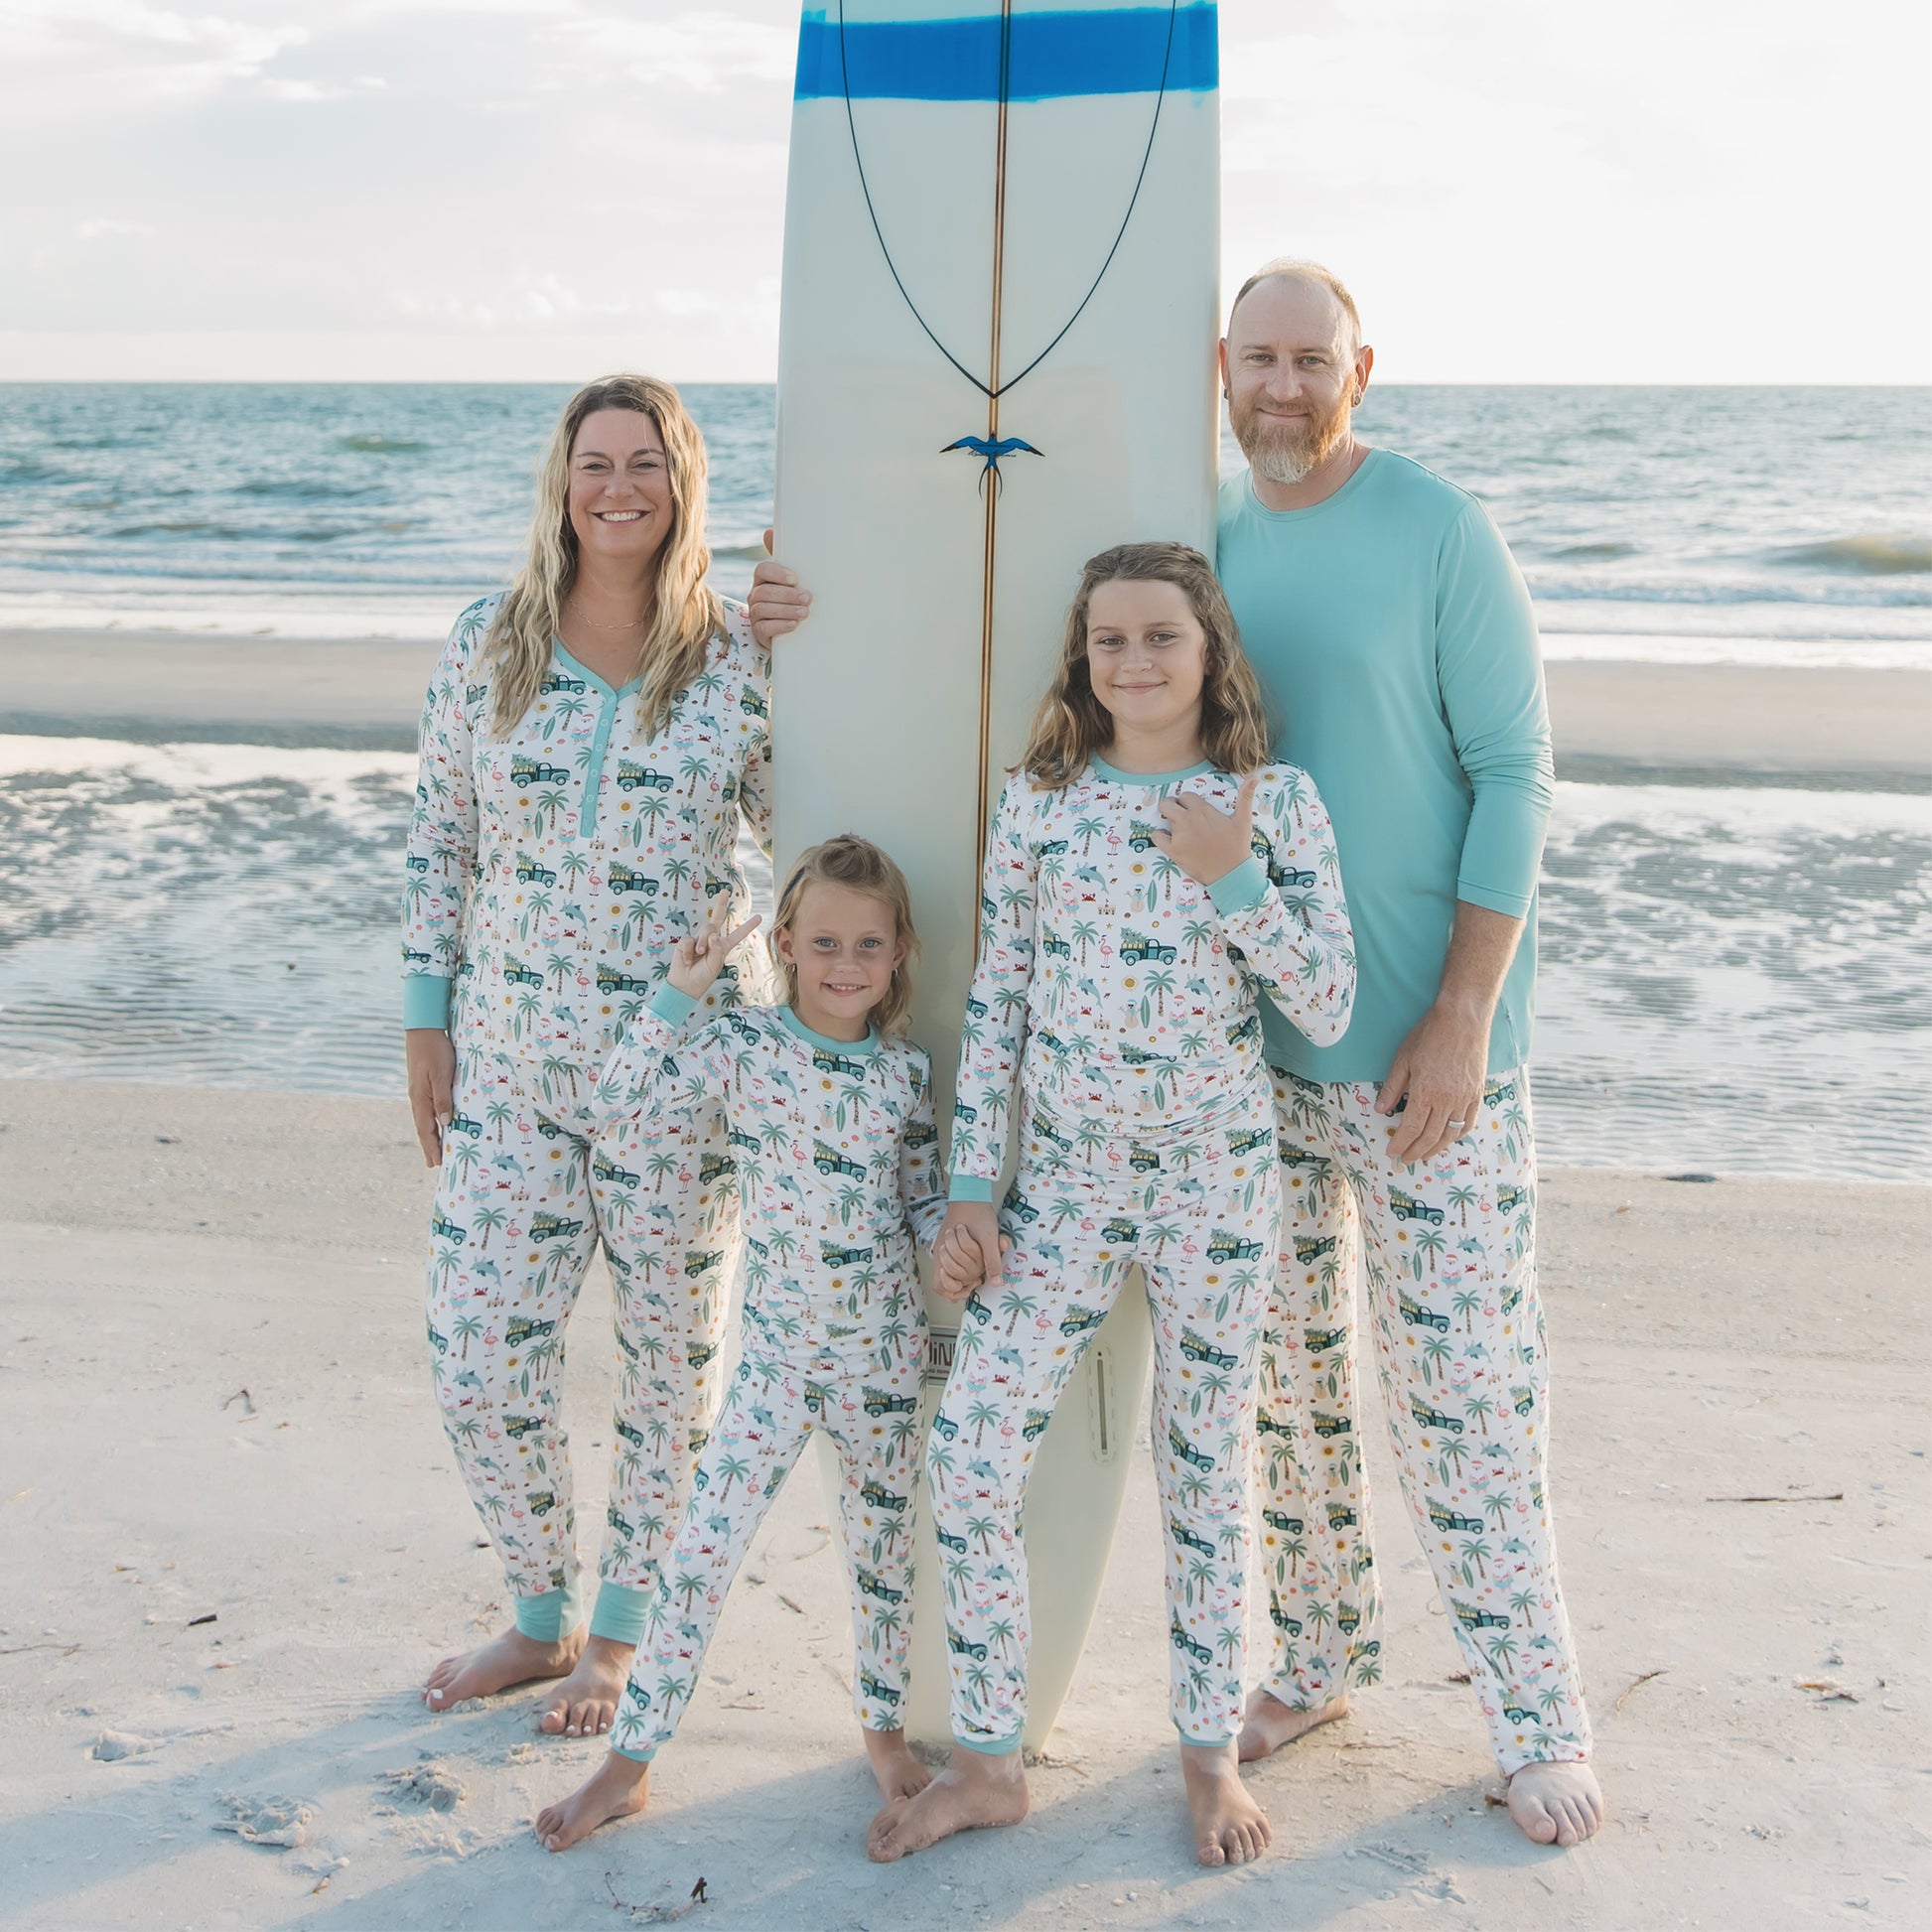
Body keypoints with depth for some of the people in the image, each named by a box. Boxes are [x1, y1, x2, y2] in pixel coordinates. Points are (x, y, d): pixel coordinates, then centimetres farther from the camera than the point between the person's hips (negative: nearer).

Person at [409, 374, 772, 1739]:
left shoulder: (741, 659, -3)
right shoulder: (488, 647, 2)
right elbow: (442, 838, 7)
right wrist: (429, 1020, 5)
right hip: (511, 1062, 2)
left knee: (671, 1361, 8)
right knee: (478, 1358, 3)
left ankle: (624, 1635, 30)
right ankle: (544, 1614, 28)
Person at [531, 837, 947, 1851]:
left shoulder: (905, 1069, -1)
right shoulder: (744, 1045, -9)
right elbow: (620, 1100, -20)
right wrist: (680, 988, -22)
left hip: (885, 1356, 2)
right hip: (777, 1352, -2)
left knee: (882, 1545, 16)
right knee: (701, 1552, -3)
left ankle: (883, 1726, 38)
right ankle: (629, 1763, 10)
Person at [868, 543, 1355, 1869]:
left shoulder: (1277, 802, -5)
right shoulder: (1040, 803, 0)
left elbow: (1329, 1010, -9)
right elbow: (996, 1004, 3)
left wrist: (1232, 880, -20)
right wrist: (970, 1188, -1)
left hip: (1218, 1182, -2)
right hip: (1064, 1180, 2)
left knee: (1207, 1467, 10)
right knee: (970, 1453, -3)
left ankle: (1211, 1756, 28)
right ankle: (988, 1761, 13)